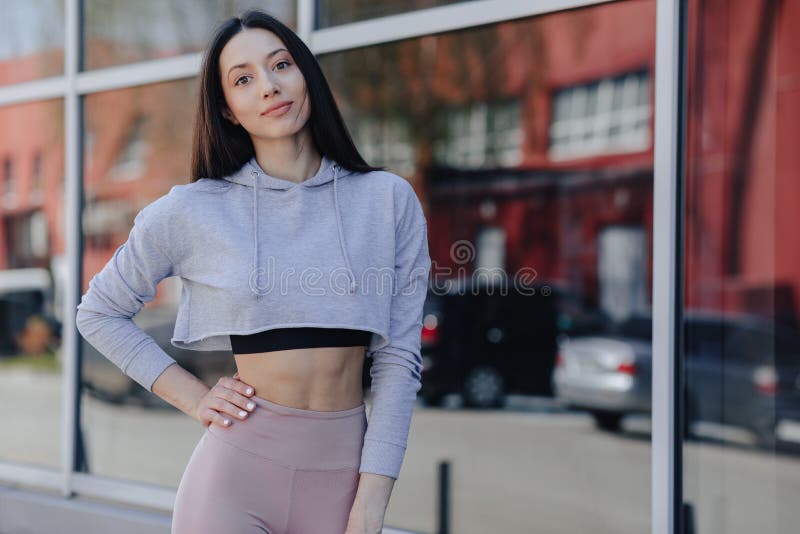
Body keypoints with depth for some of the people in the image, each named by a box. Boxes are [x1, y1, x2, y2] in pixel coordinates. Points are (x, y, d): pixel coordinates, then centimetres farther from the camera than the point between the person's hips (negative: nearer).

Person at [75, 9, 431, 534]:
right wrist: (193, 397, 1)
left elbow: (399, 359, -1)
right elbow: (99, 313, 12)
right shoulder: (191, 212, -1)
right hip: (236, 470, -1)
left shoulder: (389, 201, 1)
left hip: (344, 472, 1)